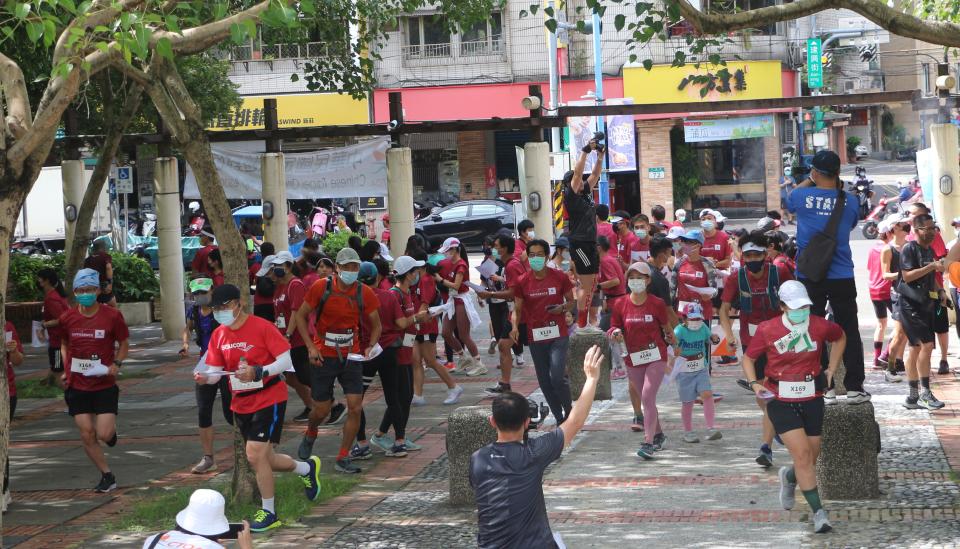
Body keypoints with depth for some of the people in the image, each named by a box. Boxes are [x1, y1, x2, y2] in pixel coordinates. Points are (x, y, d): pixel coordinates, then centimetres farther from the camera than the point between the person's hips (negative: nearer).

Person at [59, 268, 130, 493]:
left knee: (104, 434, -9)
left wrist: (117, 363, -13)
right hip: (77, 386, 2)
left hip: (104, 384, -2)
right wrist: (66, 368, 3)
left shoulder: (112, 316, -9)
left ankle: (111, 430, 29)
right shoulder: (67, 318, -1)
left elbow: (124, 344, 4)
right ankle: (107, 477, 17)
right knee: (87, 435, 1)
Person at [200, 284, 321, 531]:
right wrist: (204, 377, -19)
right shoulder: (218, 335, 2)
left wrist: (257, 372, -31)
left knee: (255, 455, -15)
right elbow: (215, 371, 4)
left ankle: (269, 513, 3)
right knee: (262, 459, 14)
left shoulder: (262, 327, -16)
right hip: (241, 404, 7)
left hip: (269, 399, -7)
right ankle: (307, 468, 42)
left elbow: (285, 361, -17)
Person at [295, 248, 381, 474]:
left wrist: (370, 347, -9)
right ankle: (310, 435, 40)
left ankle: (343, 458, 5)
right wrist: (310, 346, -10)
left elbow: (376, 325, 8)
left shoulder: (364, 293, -5)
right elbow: (301, 316, -1)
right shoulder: (321, 288, -10)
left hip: (351, 357, 2)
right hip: (324, 357, -2)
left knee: (355, 407, -7)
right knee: (322, 409, 4)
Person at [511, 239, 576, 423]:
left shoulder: (560, 277, -2)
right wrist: (515, 327, -16)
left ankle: (569, 413, 6)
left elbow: (571, 302, 8)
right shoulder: (522, 282, 0)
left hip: (558, 335, -3)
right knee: (544, 381, 7)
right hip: (535, 337, 3)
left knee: (558, 377, -17)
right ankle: (559, 418, 22)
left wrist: (562, 308, -14)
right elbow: (518, 309, 3)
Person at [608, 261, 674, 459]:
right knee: (646, 399, 14)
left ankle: (648, 442, -19)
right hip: (633, 359, 3)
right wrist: (615, 333, -15)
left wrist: (670, 338, 19)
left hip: (655, 356, -3)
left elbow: (666, 325, 8)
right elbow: (614, 328, 6)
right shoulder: (620, 304, -2)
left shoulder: (657, 304, -7)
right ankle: (658, 434, 35)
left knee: (648, 396, -17)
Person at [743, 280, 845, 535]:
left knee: (810, 459, 9)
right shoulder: (767, 330, -8)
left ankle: (789, 478, 45)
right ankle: (818, 512, -8)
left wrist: (831, 369, 12)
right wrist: (754, 383, -11)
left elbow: (840, 337, 19)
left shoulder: (820, 326, -3)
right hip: (780, 401, -3)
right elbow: (748, 358, 5)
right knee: (802, 453, -14)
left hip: (812, 399, 3)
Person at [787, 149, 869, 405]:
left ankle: (824, 389, 4)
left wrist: (808, 182, 25)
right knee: (849, 332, 9)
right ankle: (854, 387, 10)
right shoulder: (849, 200, -5)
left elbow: (788, 203, 16)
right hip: (842, 276, 0)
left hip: (809, 277, 0)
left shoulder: (801, 196, -7)